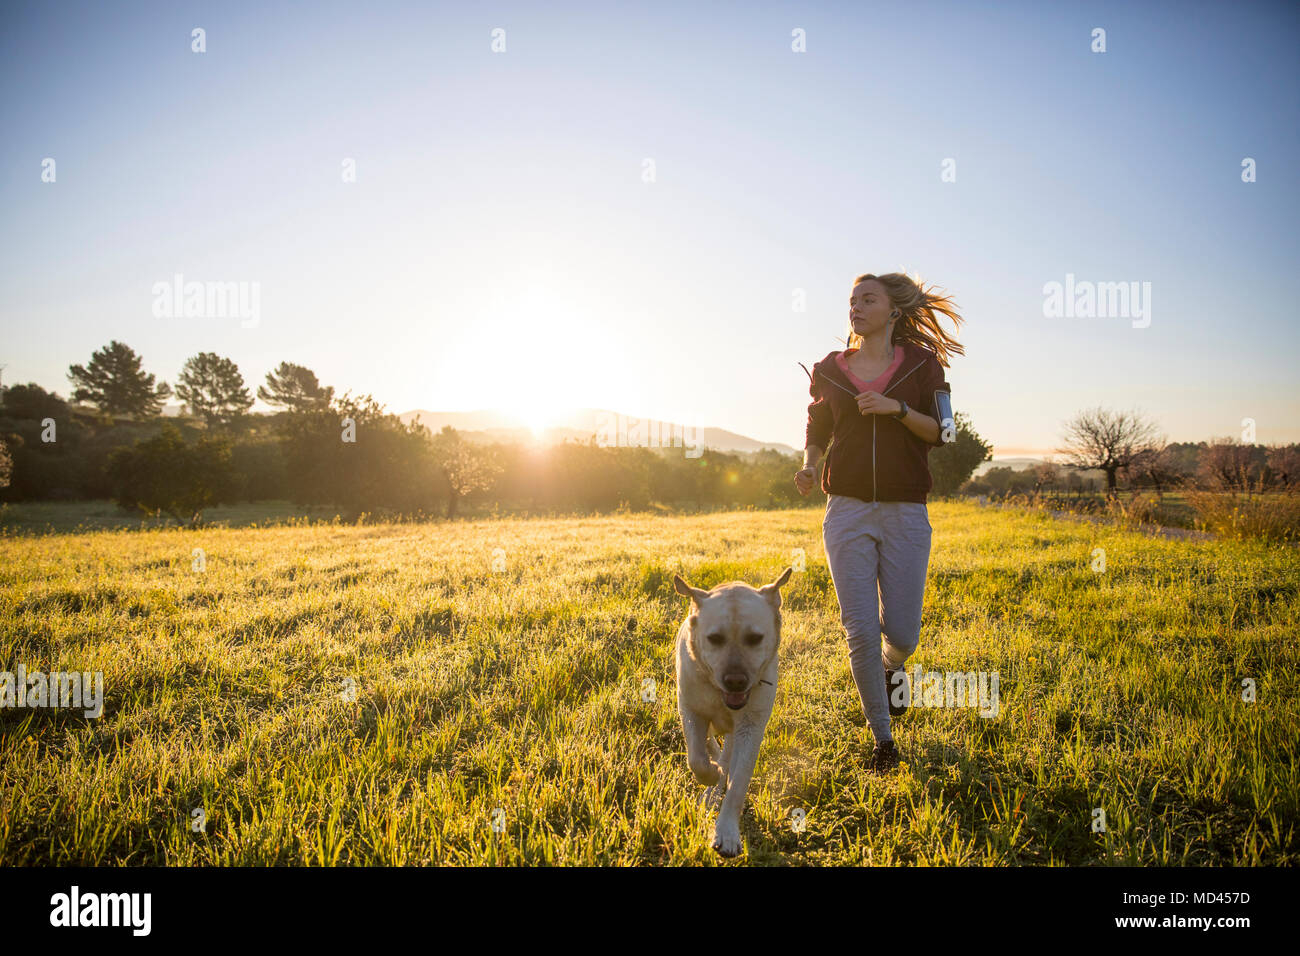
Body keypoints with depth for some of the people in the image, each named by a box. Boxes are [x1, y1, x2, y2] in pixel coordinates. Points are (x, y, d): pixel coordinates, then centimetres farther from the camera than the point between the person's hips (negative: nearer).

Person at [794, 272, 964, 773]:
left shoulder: (921, 363, 5)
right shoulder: (829, 370, 8)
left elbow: (941, 432, 3)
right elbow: (816, 433, 18)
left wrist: (898, 408, -14)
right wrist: (808, 468, -2)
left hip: (905, 513, -1)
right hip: (847, 512, 1)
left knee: (900, 631, 0)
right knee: (860, 632, -4)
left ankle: (892, 667, 39)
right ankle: (882, 738, 15)